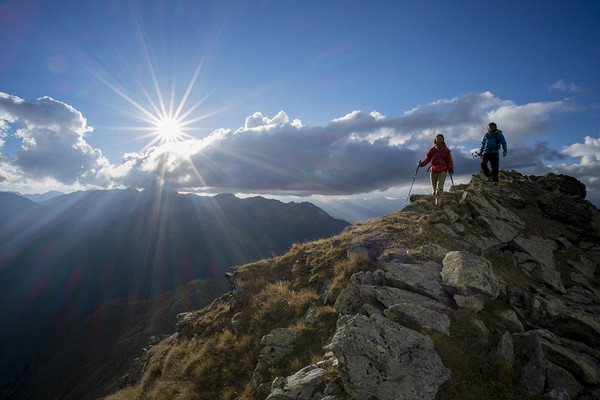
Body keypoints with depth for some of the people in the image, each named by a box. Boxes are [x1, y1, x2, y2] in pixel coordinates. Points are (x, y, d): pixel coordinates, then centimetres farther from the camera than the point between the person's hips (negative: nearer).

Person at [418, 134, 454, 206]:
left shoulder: (446, 150, 10)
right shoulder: (432, 150, 14)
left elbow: (449, 160, 7)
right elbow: (427, 159, 9)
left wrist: (451, 169, -10)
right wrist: (421, 164, -11)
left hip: (442, 171, -3)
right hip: (433, 171, 3)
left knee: (439, 188, -18)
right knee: (434, 190, 3)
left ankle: (437, 204, -23)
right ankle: (438, 202, 21)